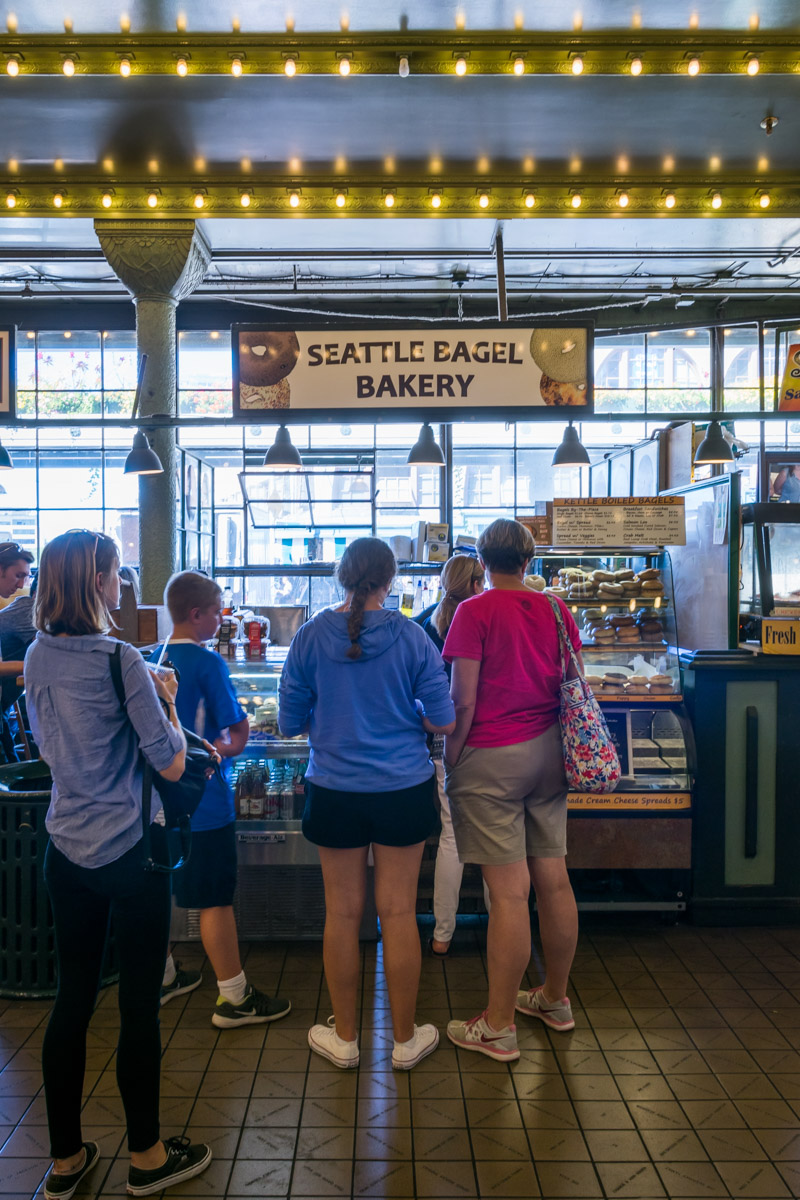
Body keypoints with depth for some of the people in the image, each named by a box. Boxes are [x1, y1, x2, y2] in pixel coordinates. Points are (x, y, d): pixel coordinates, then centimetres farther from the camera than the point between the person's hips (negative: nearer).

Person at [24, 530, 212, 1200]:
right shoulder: (119, 660, -19)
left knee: (72, 1000, 16)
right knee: (140, 1005, 8)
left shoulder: (37, 657, 3)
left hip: (66, 853, 7)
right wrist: (166, 701, -1)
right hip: (128, 854, -7)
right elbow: (172, 764, -17)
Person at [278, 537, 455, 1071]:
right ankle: (406, 1038, 26)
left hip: (335, 793, 1)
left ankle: (344, 1037, 29)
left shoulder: (311, 636, -7)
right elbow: (444, 721, -7)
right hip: (404, 790, 0)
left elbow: (290, 723, -2)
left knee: (342, 914, 13)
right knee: (399, 912, 10)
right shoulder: (411, 637, -9)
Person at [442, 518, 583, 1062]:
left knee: (510, 891, -3)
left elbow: (463, 700, -13)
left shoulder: (475, 612, -9)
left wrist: (450, 759, -3)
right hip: (549, 753, 6)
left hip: (493, 757, -6)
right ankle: (555, 998, 31)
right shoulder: (557, 610, 7)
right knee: (554, 880, 14)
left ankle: (498, 1026, 9)